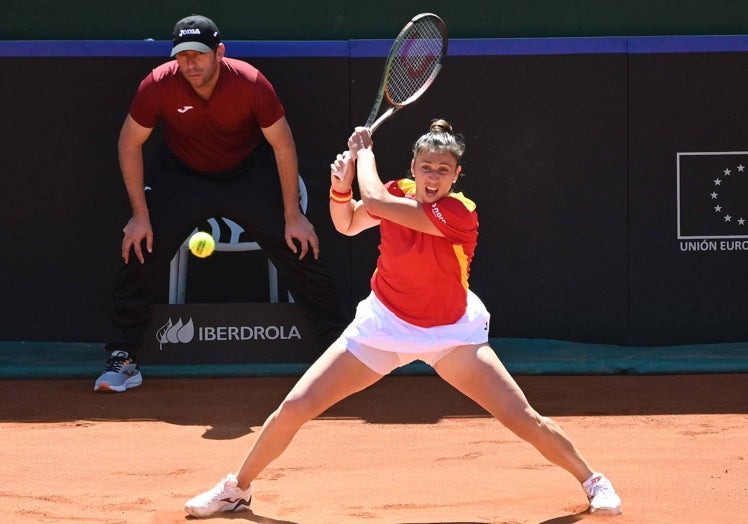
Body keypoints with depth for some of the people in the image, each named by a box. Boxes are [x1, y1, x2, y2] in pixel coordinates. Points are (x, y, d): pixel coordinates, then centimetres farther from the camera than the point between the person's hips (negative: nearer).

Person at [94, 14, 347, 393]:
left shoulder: (251, 84, -28)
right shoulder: (158, 86, -26)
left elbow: (283, 146, -15)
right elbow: (130, 144, -11)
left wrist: (293, 216, -13)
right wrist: (140, 215, -12)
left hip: (249, 173, -1)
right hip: (180, 174, 1)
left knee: (299, 248, -8)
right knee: (140, 250, -13)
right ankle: (122, 358, 0)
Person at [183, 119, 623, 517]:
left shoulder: (459, 213, -26)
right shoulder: (398, 194, -9)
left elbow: (374, 200, -33)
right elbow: (347, 224, 11)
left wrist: (365, 151, -17)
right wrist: (341, 183, -9)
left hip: (451, 333, -4)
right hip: (383, 325, 4)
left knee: (524, 419, -13)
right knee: (294, 409, -3)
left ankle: (592, 481, 12)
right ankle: (237, 490, 18)